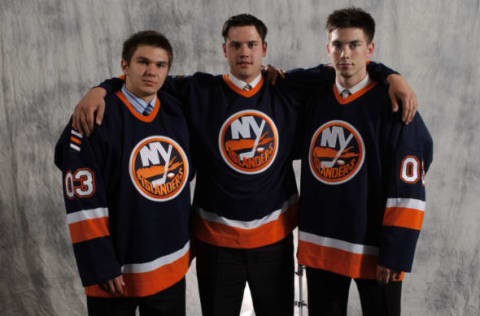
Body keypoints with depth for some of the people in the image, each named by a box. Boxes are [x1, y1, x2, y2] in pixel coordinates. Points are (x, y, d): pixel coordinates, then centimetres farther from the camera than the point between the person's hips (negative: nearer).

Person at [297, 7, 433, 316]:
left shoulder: (392, 104, -9)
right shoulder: (315, 101, 4)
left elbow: (408, 188, -12)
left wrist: (395, 254, -15)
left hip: (373, 248, -4)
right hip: (319, 246, 4)